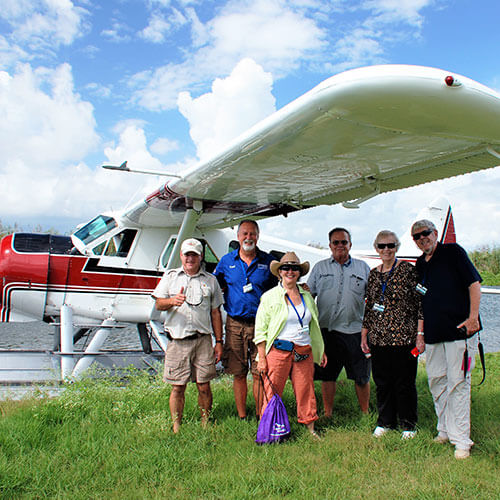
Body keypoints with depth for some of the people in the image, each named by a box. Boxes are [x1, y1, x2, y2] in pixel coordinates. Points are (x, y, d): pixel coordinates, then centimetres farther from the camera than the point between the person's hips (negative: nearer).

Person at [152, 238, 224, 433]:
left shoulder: (210, 280, 13)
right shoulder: (170, 276, 12)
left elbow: (215, 313, 13)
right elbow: (158, 304, 6)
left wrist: (219, 341, 8)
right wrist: (172, 301, -17)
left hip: (203, 339, 1)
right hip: (177, 340, 0)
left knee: (204, 387, 3)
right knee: (178, 387, 2)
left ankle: (206, 425, 16)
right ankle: (176, 428, 13)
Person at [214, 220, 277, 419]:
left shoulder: (268, 261, 4)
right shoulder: (227, 261, 6)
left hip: (260, 325, -1)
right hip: (235, 324, 1)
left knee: (259, 372, 0)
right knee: (238, 373, 7)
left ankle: (261, 417, 12)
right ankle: (241, 417, 20)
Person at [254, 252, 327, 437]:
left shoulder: (306, 296, 13)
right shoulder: (270, 297, 0)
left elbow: (314, 326, 22)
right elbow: (260, 330, -2)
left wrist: (321, 351, 19)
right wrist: (262, 358, -8)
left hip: (304, 352, 4)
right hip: (278, 351, -4)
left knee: (306, 390, 8)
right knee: (272, 393, -1)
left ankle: (310, 428, 24)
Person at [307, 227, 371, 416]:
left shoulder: (362, 267, 10)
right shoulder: (320, 267, 10)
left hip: (356, 329, 0)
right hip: (328, 329, 0)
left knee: (361, 376, 6)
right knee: (327, 374, 7)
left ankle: (365, 413, 22)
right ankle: (327, 413, 20)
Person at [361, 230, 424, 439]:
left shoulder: (408, 270, -4)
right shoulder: (373, 274, 11)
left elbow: (421, 303, -6)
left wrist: (420, 334, -10)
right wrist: (364, 336, 15)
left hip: (404, 337, -4)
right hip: (378, 338, 5)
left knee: (405, 382, 5)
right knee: (382, 382, 11)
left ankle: (408, 424, 22)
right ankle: (385, 421, 27)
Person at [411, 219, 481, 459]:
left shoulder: (453, 252, -1)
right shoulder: (420, 264, 15)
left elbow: (474, 282, -6)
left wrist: (473, 317, -14)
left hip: (459, 330, -6)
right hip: (433, 334, 6)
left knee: (457, 383, -5)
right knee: (436, 381, 9)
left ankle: (461, 440, 2)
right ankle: (445, 430, 23)